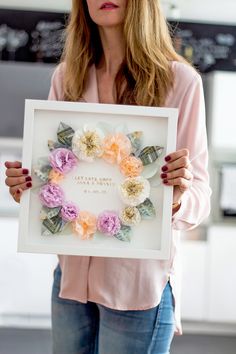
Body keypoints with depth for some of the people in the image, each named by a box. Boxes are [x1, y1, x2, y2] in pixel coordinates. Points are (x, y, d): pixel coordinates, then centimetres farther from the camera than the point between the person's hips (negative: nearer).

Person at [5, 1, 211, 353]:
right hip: (71, 274, 4)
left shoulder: (180, 80, -9)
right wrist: (24, 185, -9)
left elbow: (199, 195, -6)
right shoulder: (67, 76, 3)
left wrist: (179, 197, -27)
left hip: (141, 281, -4)